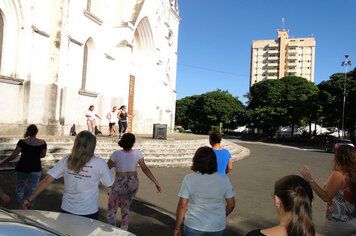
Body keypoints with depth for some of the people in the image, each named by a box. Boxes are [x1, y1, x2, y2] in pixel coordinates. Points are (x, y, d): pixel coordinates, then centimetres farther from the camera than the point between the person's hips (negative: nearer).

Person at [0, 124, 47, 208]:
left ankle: (19, 207, 24)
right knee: (32, 189, 12)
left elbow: (14, 155, -11)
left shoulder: (22, 142, -11)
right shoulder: (42, 142, -7)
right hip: (35, 169, 0)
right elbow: (43, 155, 6)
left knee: (20, 187, 22)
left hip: (22, 168, 0)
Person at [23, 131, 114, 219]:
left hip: (67, 210, 3)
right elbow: (110, 185, -4)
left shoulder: (66, 160, -8)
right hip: (88, 212, -3)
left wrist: (30, 199, 3)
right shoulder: (99, 163, -16)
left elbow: (47, 180, -8)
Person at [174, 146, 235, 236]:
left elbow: (182, 205, -13)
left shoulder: (189, 179, -15)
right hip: (217, 228, 2)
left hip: (194, 226, -2)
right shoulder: (223, 179, -8)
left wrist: (177, 227, -2)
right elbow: (231, 204, -2)